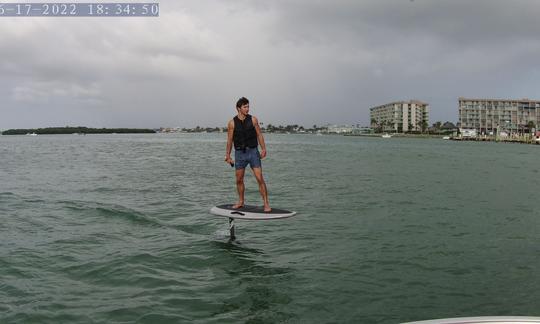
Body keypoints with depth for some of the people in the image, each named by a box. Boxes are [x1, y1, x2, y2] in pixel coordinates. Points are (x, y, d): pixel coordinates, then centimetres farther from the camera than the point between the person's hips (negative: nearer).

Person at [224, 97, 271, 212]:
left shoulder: (253, 119, 0)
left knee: (260, 178, -8)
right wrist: (228, 156, 5)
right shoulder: (232, 123, -1)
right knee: (239, 180, 9)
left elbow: (259, 134, 5)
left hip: (253, 151, -1)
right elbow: (230, 140, 4)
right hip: (239, 153, 1)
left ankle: (266, 203, -3)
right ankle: (241, 202, 28)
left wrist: (263, 149, -5)